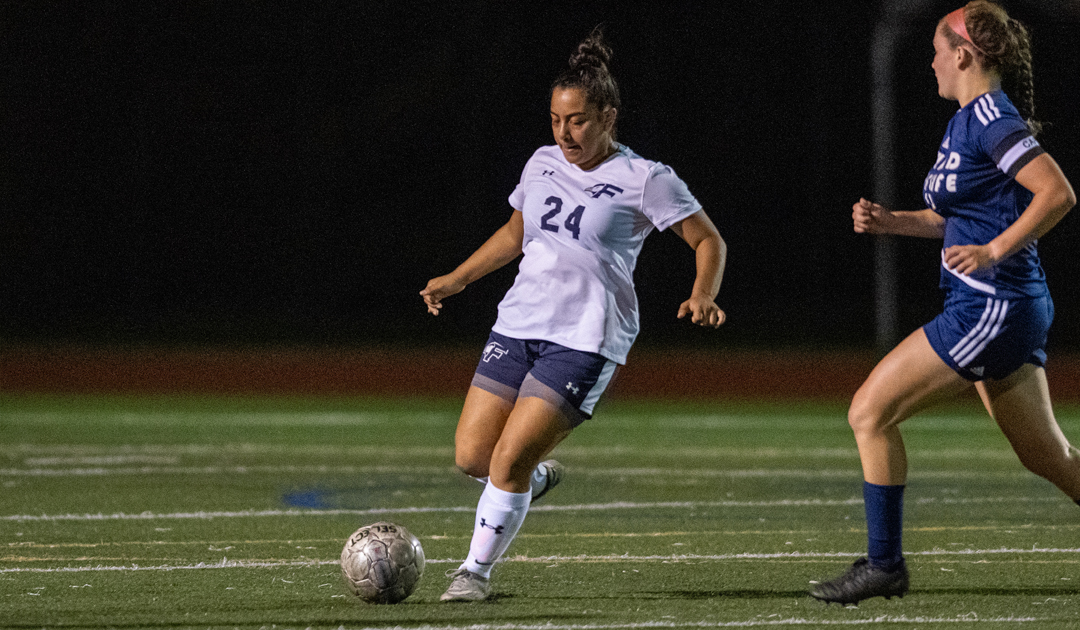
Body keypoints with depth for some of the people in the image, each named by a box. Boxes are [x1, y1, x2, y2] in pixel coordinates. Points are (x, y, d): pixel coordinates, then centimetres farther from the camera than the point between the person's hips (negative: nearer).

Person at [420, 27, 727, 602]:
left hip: (586, 340, -6)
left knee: (508, 460, -15)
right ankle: (536, 476, 33)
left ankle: (477, 569, 3)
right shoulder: (543, 165, 13)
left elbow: (709, 241, 0)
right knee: (471, 457, 1)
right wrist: (455, 280, 23)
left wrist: (702, 297, -18)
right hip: (518, 324, 6)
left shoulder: (643, 180, -4)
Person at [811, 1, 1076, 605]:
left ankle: (885, 565, 0)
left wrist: (993, 251, -25)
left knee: (871, 413, -6)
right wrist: (891, 221, 13)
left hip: (992, 306, -10)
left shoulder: (990, 118, -14)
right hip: (1013, 307, 10)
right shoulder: (967, 121, 15)